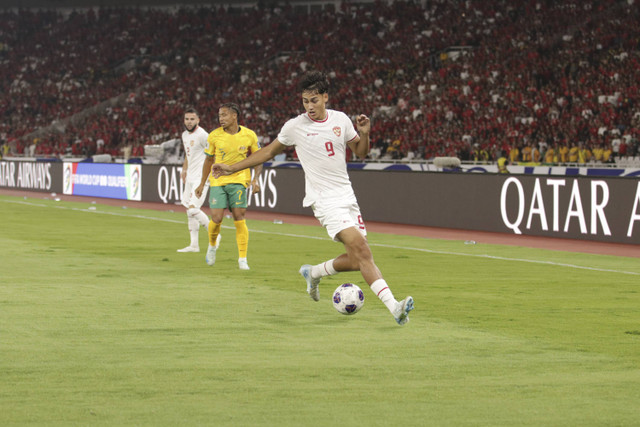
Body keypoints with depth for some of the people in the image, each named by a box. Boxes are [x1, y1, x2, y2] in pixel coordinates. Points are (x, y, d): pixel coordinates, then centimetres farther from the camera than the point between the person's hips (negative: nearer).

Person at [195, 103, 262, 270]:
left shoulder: (249, 135, -4)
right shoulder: (214, 136, -2)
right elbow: (209, 159, 11)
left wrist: (255, 179, -6)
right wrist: (202, 183, 14)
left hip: (238, 180, -1)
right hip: (218, 181, 1)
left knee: (239, 217, -10)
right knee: (216, 218, -10)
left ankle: (242, 259, -3)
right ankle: (212, 245, 22)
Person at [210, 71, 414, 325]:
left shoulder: (340, 120, 6)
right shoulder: (295, 127, -3)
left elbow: (360, 153, 17)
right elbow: (269, 152, 11)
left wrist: (364, 133, -4)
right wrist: (232, 168, 11)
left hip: (347, 197, 5)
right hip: (325, 200, -5)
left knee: (357, 260, 2)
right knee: (361, 249, -21)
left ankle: (313, 273, 29)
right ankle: (394, 306, -29)